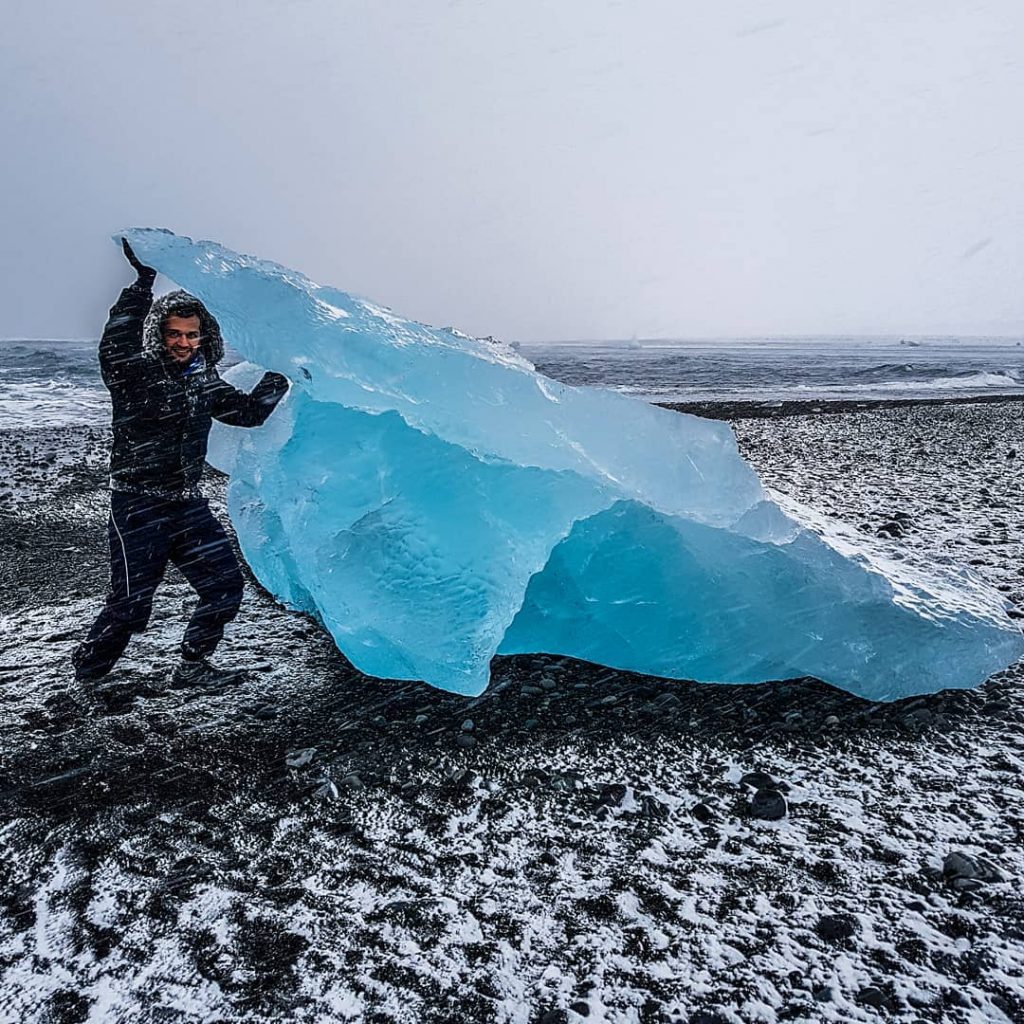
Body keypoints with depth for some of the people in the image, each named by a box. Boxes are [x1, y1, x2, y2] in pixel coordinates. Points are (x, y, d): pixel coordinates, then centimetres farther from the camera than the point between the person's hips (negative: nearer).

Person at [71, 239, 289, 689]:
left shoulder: (204, 382, 8)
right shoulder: (135, 374, -9)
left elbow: (250, 412, 16)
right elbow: (114, 347, -31)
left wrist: (279, 376, 7)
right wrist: (142, 285, -36)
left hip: (188, 505, 6)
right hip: (138, 508, -6)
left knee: (225, 586, 4)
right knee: (131, 604, -2)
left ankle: (191, 666, 23)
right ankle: (87, 669, 26)